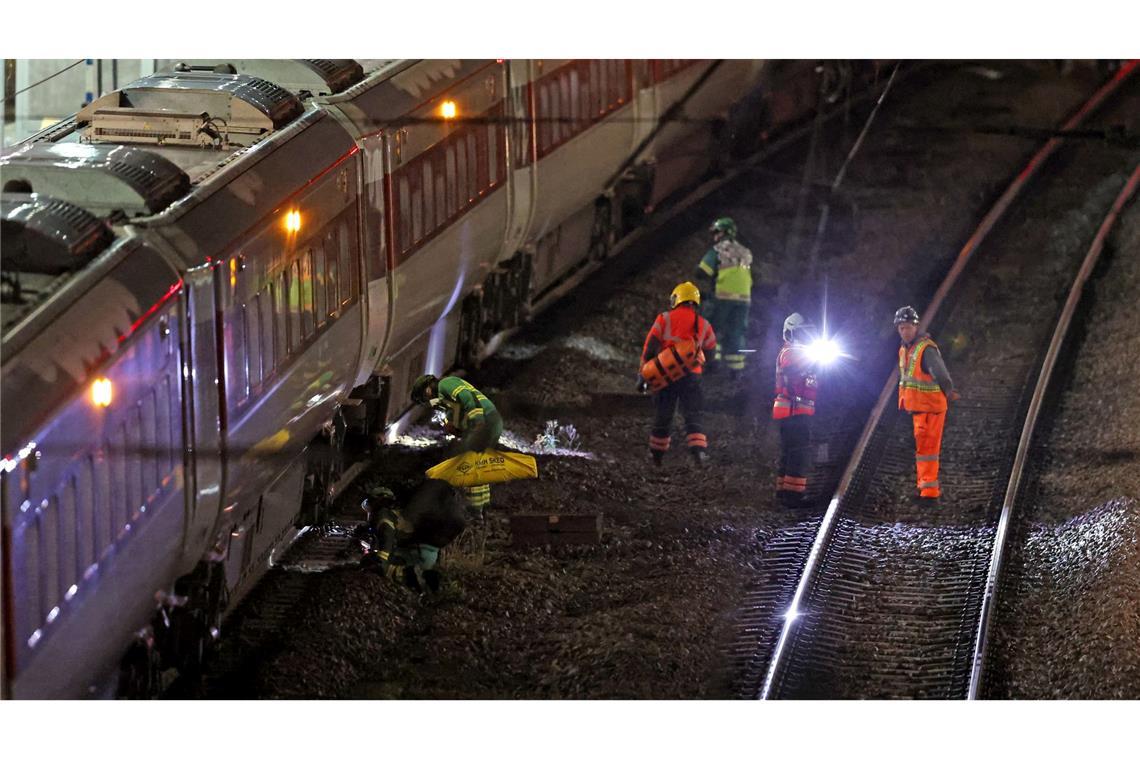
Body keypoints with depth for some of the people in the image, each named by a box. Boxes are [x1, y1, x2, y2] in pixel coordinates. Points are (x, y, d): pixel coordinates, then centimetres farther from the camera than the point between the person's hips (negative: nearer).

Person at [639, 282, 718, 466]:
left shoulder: (664, 319, 1)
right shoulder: (704, 325, 7)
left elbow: (649, 349, -2)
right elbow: (711, 351, 15)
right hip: (691, 375, 0)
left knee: (662, 416, 12)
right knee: (693, 416, -1)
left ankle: (657, 453, 22)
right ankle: (698, 449, -21)